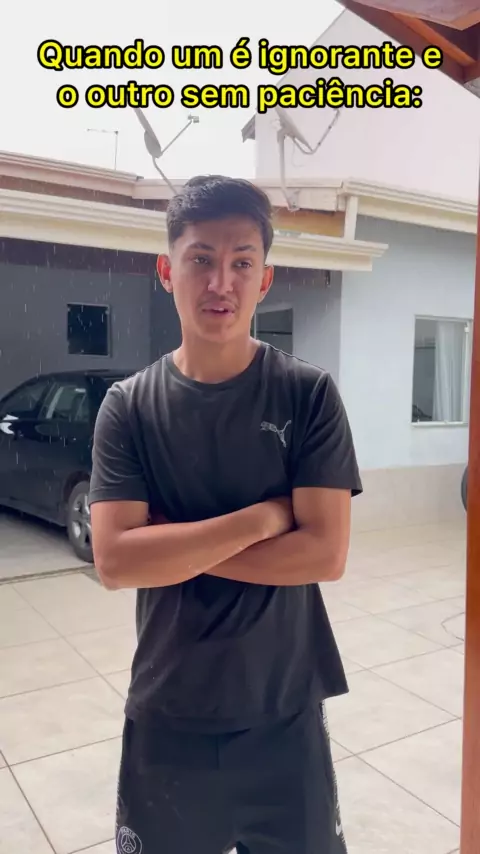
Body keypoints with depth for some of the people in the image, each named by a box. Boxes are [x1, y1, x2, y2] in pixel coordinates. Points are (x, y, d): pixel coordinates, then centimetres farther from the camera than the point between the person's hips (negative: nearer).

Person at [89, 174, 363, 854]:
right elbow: (115, 562, -17)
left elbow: (325, 553, -16)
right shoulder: (128, 407, -7)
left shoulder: (309, 395, -10)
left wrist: (173, 546, -17)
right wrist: (265, 516, -20)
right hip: (166, 714, 1)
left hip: (284, 711, 0)